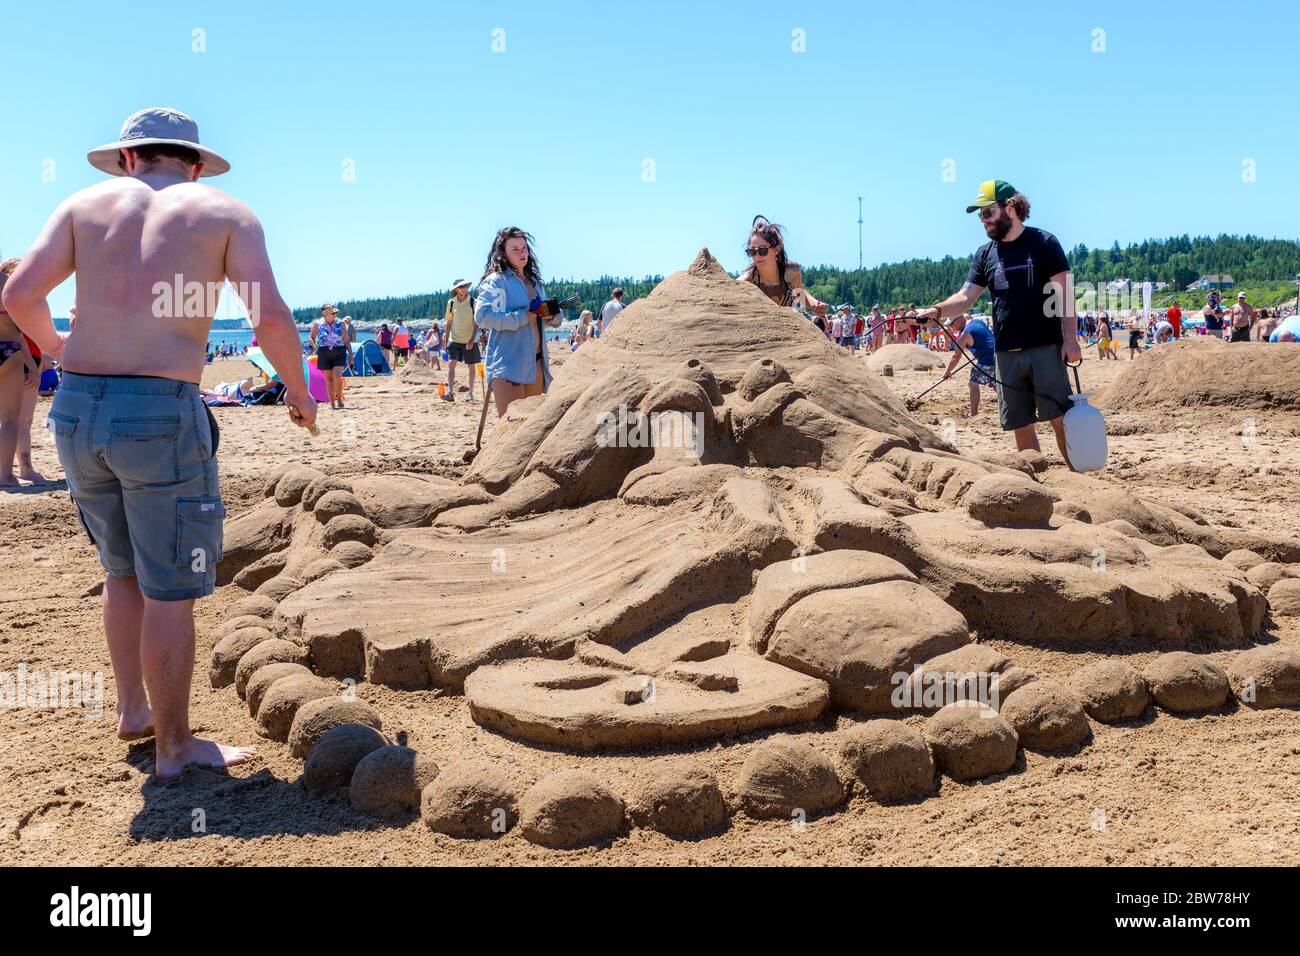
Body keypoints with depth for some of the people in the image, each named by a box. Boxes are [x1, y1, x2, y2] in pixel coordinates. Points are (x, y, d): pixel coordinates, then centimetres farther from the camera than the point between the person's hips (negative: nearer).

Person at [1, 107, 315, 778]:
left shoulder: (86, 204, 12)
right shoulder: (225, 213, 5)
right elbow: (271, 317, -9)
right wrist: (299, 393, 7)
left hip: (76, 407, 5)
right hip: (162, 413, -4)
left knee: (124, 570, 24)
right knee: (169, 594, 6)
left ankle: (132, 709, 33)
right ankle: (173, 747, 16)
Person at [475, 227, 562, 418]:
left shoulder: (534, 282, 18)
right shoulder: (496, 281, -5)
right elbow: (482, 316, -20)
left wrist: (552, 316, 1)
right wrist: (522, 317, -19)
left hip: (536, 362, 8)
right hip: (508, 364, -8)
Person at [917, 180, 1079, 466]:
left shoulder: (1043, 243, -2)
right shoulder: (985, 254, 11)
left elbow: (1064, 290, -5)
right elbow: (966, 296, 4)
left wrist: (1069, 338, -12)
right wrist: (937, 310, -16)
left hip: (1045, 347, -5)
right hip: (1006, 353, 5)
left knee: (1059, 418, -7)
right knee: (1020, 424, 7)